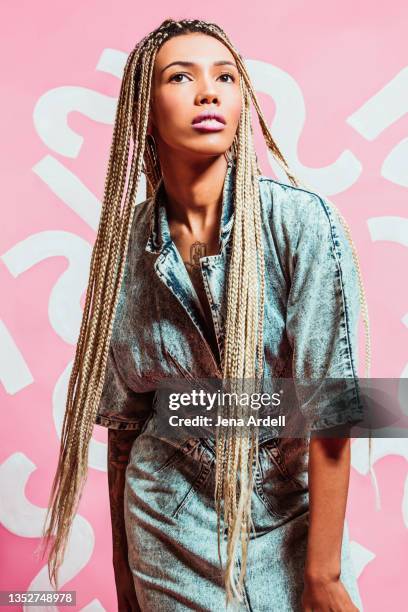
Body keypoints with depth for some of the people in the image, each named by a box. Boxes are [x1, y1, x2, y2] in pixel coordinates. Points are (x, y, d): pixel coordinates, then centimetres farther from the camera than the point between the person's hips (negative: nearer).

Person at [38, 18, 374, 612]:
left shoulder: (302, 221, -17)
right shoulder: (129, 247, -7)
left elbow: (330, 407, -17)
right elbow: (122, 417, 1)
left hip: (288, 516, -1)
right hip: (169, 526, 2)